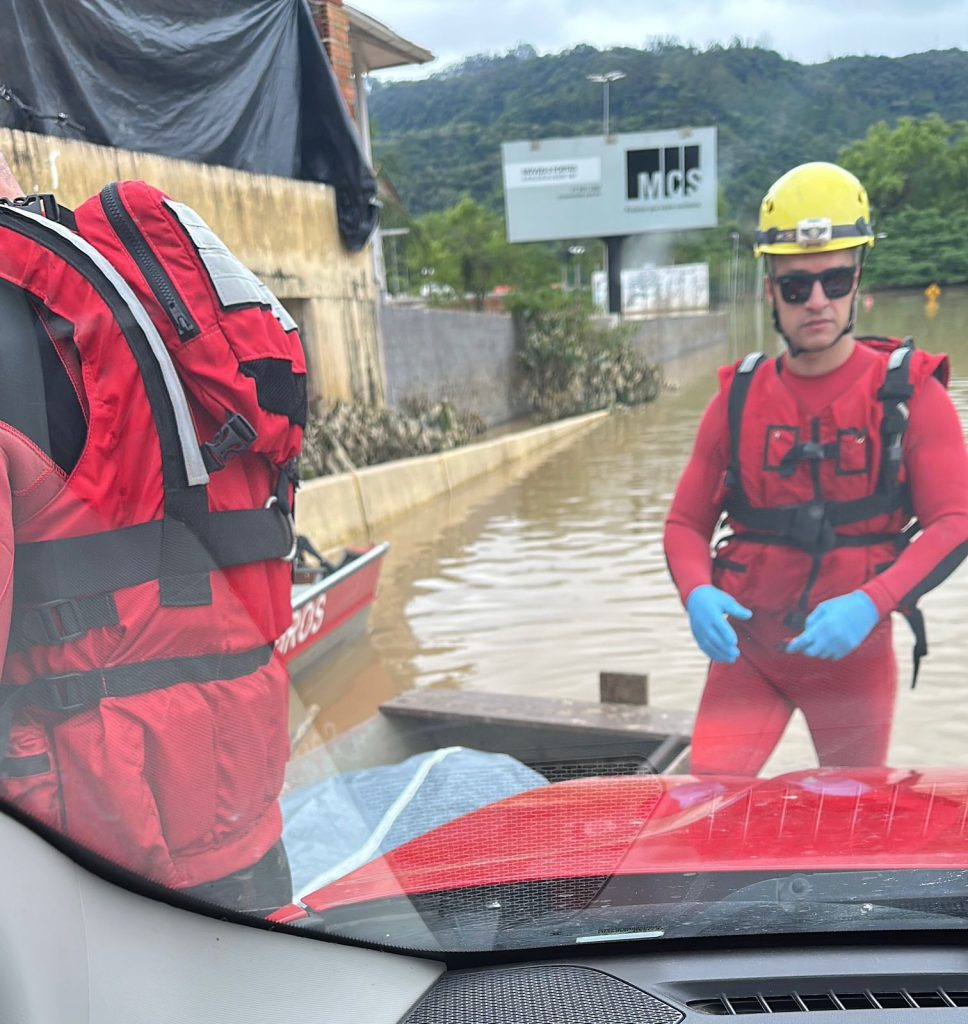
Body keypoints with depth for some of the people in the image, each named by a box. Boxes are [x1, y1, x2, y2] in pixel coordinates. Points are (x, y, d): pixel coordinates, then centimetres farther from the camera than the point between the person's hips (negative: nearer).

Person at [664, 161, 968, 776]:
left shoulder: (908, 393, -6)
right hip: (747, 651, 1)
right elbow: (687, 522, 1)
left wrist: (869, 603, -27)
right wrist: (697, 593, -19)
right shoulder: (739, 398, -1)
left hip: (855, 653, 0)